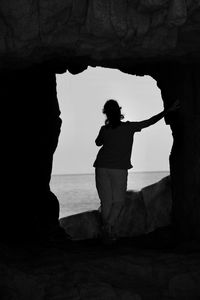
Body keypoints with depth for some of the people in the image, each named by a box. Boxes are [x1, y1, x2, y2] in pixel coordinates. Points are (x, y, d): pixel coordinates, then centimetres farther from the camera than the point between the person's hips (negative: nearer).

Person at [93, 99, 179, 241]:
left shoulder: (104, 130, 3)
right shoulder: (129, 127, -4)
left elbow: (98, 142, 23)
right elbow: (150, 121, -3)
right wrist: (168, 110, 1)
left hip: (102, 167, 2)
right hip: (119, 169, -2)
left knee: (106, 202, 7)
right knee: (118, 201, 6)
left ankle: (107, 229, 3)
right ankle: (109, 225, -15)